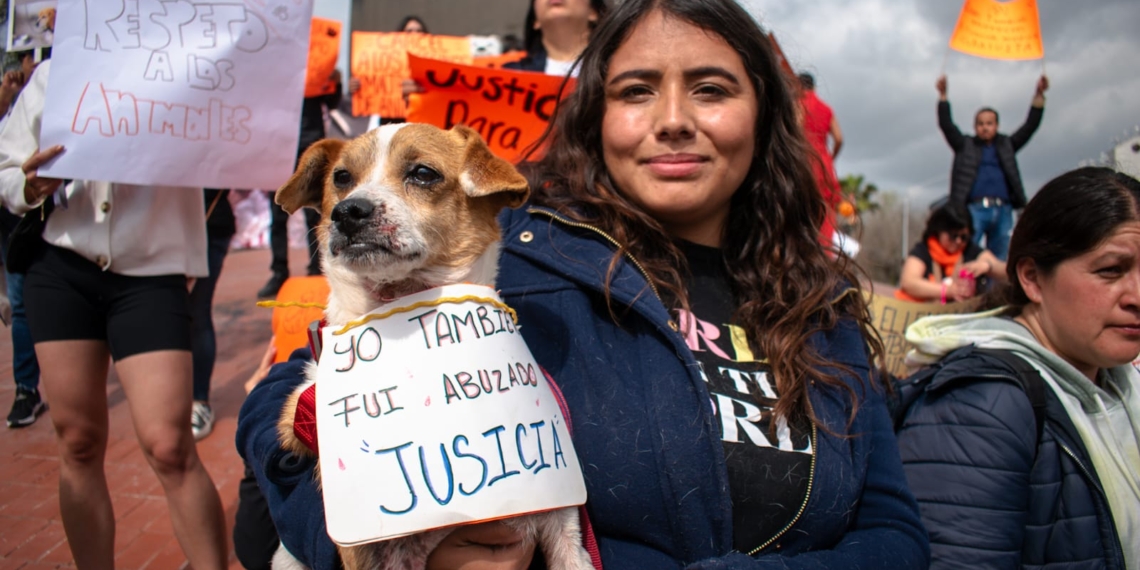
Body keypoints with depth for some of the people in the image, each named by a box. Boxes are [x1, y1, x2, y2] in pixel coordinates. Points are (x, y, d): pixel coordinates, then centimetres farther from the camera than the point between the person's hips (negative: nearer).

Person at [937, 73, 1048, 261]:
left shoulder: (1006, 146, 21)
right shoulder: (965, 145, 15)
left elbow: (1031, 126, 16)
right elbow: (946, 124, 4)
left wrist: (1039, 95, 6)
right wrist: (943, 95, -7)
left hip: (1003, 211, 3)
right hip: (975, 209, -3)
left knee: (1000, 263, 4)